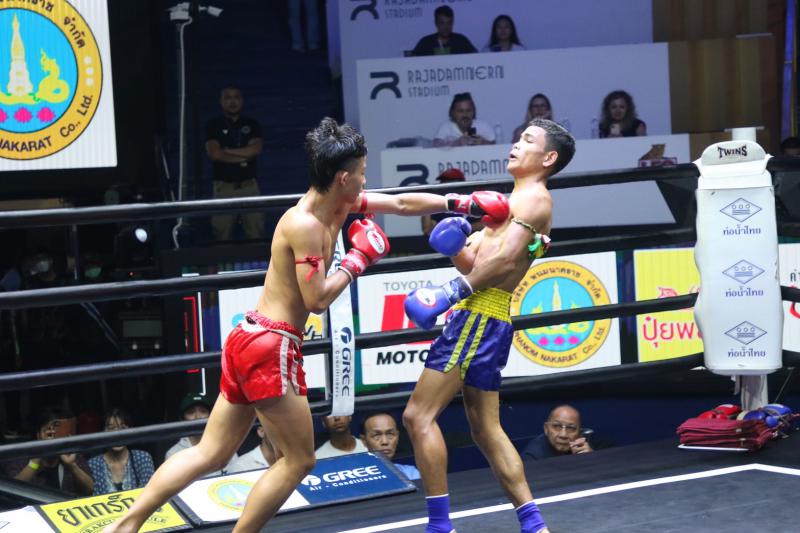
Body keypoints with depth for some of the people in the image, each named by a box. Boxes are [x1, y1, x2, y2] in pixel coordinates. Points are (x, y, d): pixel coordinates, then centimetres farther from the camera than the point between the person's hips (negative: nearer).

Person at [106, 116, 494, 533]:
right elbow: (317, 299, -19)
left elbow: (403, 204, 20)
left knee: (210, 453, 11)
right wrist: (358, 259, -7)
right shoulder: (306, 224, -16)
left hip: (251, 341, 9)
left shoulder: (339, 205, 11)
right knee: (298, 460, 2)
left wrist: (462, 203, 18)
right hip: (271, 347, -9)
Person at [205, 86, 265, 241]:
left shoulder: (252, 124, 12)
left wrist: (227, 151, -5)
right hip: (224, 186, -1)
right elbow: (214, 153, -7)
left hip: (249, 185, 1)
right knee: (223, 235, -5)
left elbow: (255, 149, -4)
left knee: (256, 234, -5)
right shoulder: (214, 125, 6)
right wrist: (244, 156, -5)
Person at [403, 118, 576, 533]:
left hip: (479, 316, -10)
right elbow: (474, 264, 19)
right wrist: (456, 244, -2)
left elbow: (505, 258, -21)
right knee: (486, 430, 13)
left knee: (419, 416, -12)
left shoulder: (533, 198, -6)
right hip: (483, 318, 10)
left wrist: (454, 290, -24)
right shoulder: (513, 200, 24)